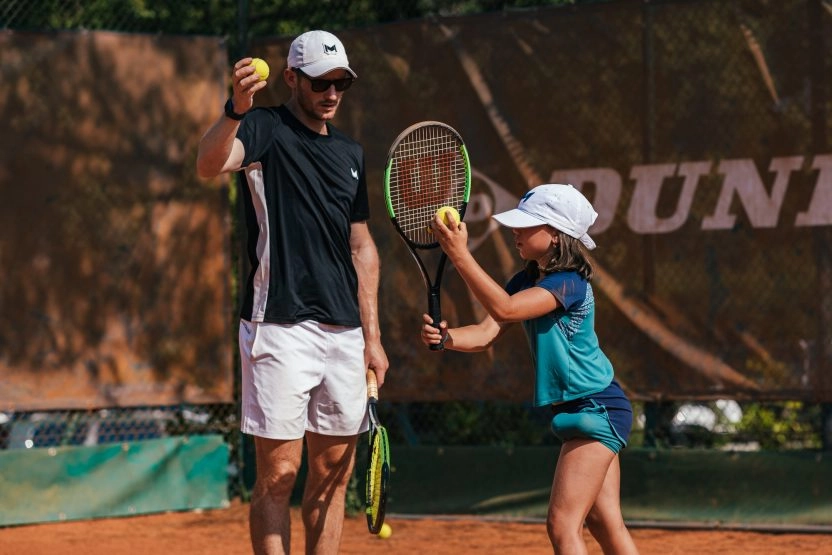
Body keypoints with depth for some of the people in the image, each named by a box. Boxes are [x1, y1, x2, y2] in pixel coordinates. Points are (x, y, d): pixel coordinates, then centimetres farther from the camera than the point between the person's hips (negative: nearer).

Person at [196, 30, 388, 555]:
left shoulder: (351, 152, 17)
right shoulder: (265, 128, -2)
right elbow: (209, 164, -25)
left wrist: (372, 337, 15)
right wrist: (236, 111, -44)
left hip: (344, 332, 6)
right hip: (281, 329, -6)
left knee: (334, 473, 8)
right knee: (277, 474, -6)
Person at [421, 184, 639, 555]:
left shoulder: (569, 283, -20)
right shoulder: (527, 280, 7)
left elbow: (504, 309, -33)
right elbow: (487, 333, -2)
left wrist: (460, 255, -36)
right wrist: (445, 338, -22)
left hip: (597, 409, -9)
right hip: (578, 411, 9)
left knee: (562, 525, -12)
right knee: (605, 524, 13)